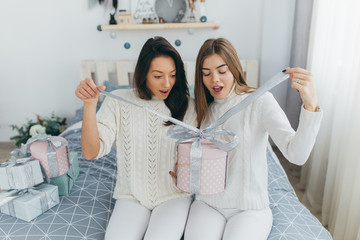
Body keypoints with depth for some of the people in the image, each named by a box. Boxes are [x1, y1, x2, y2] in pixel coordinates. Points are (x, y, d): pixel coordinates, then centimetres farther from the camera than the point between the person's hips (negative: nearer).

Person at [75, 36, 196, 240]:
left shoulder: (186, 105, -5)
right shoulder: (119, 101, -6)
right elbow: (91, 152, -12)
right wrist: (90, 104, -24)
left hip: (174, 195, 0)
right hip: (132, 196, 1)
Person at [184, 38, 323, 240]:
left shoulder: (260, 101, -10)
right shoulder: (204, 108, 5)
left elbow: (296, 155, -22)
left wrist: (311, 104, -34)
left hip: (250, 207, -2)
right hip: (208, 204, 3)